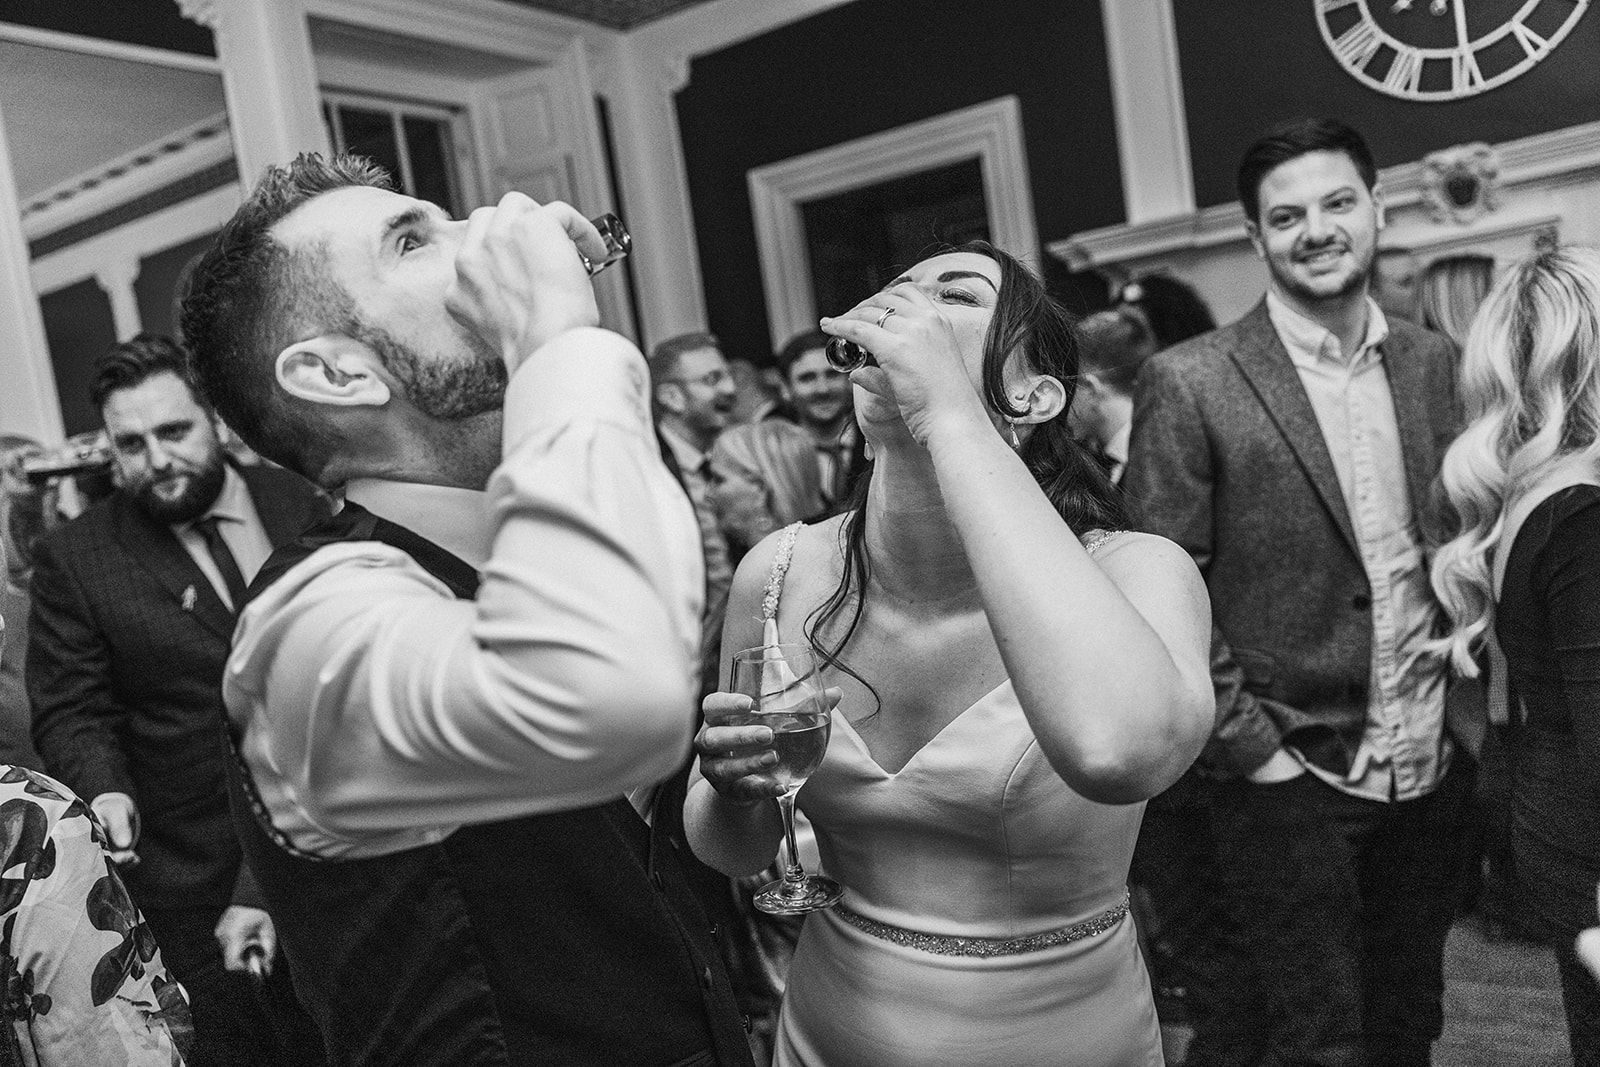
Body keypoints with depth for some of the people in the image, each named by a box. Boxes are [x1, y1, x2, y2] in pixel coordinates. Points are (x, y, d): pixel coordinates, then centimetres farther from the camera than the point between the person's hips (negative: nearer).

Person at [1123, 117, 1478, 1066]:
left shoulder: (1432, 361, 5)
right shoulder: (1190, 383, -12)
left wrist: (1471, 715, 3)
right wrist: (1251, 747, -13)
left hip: (1432, 771, 6)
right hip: (1293, 779, -5)